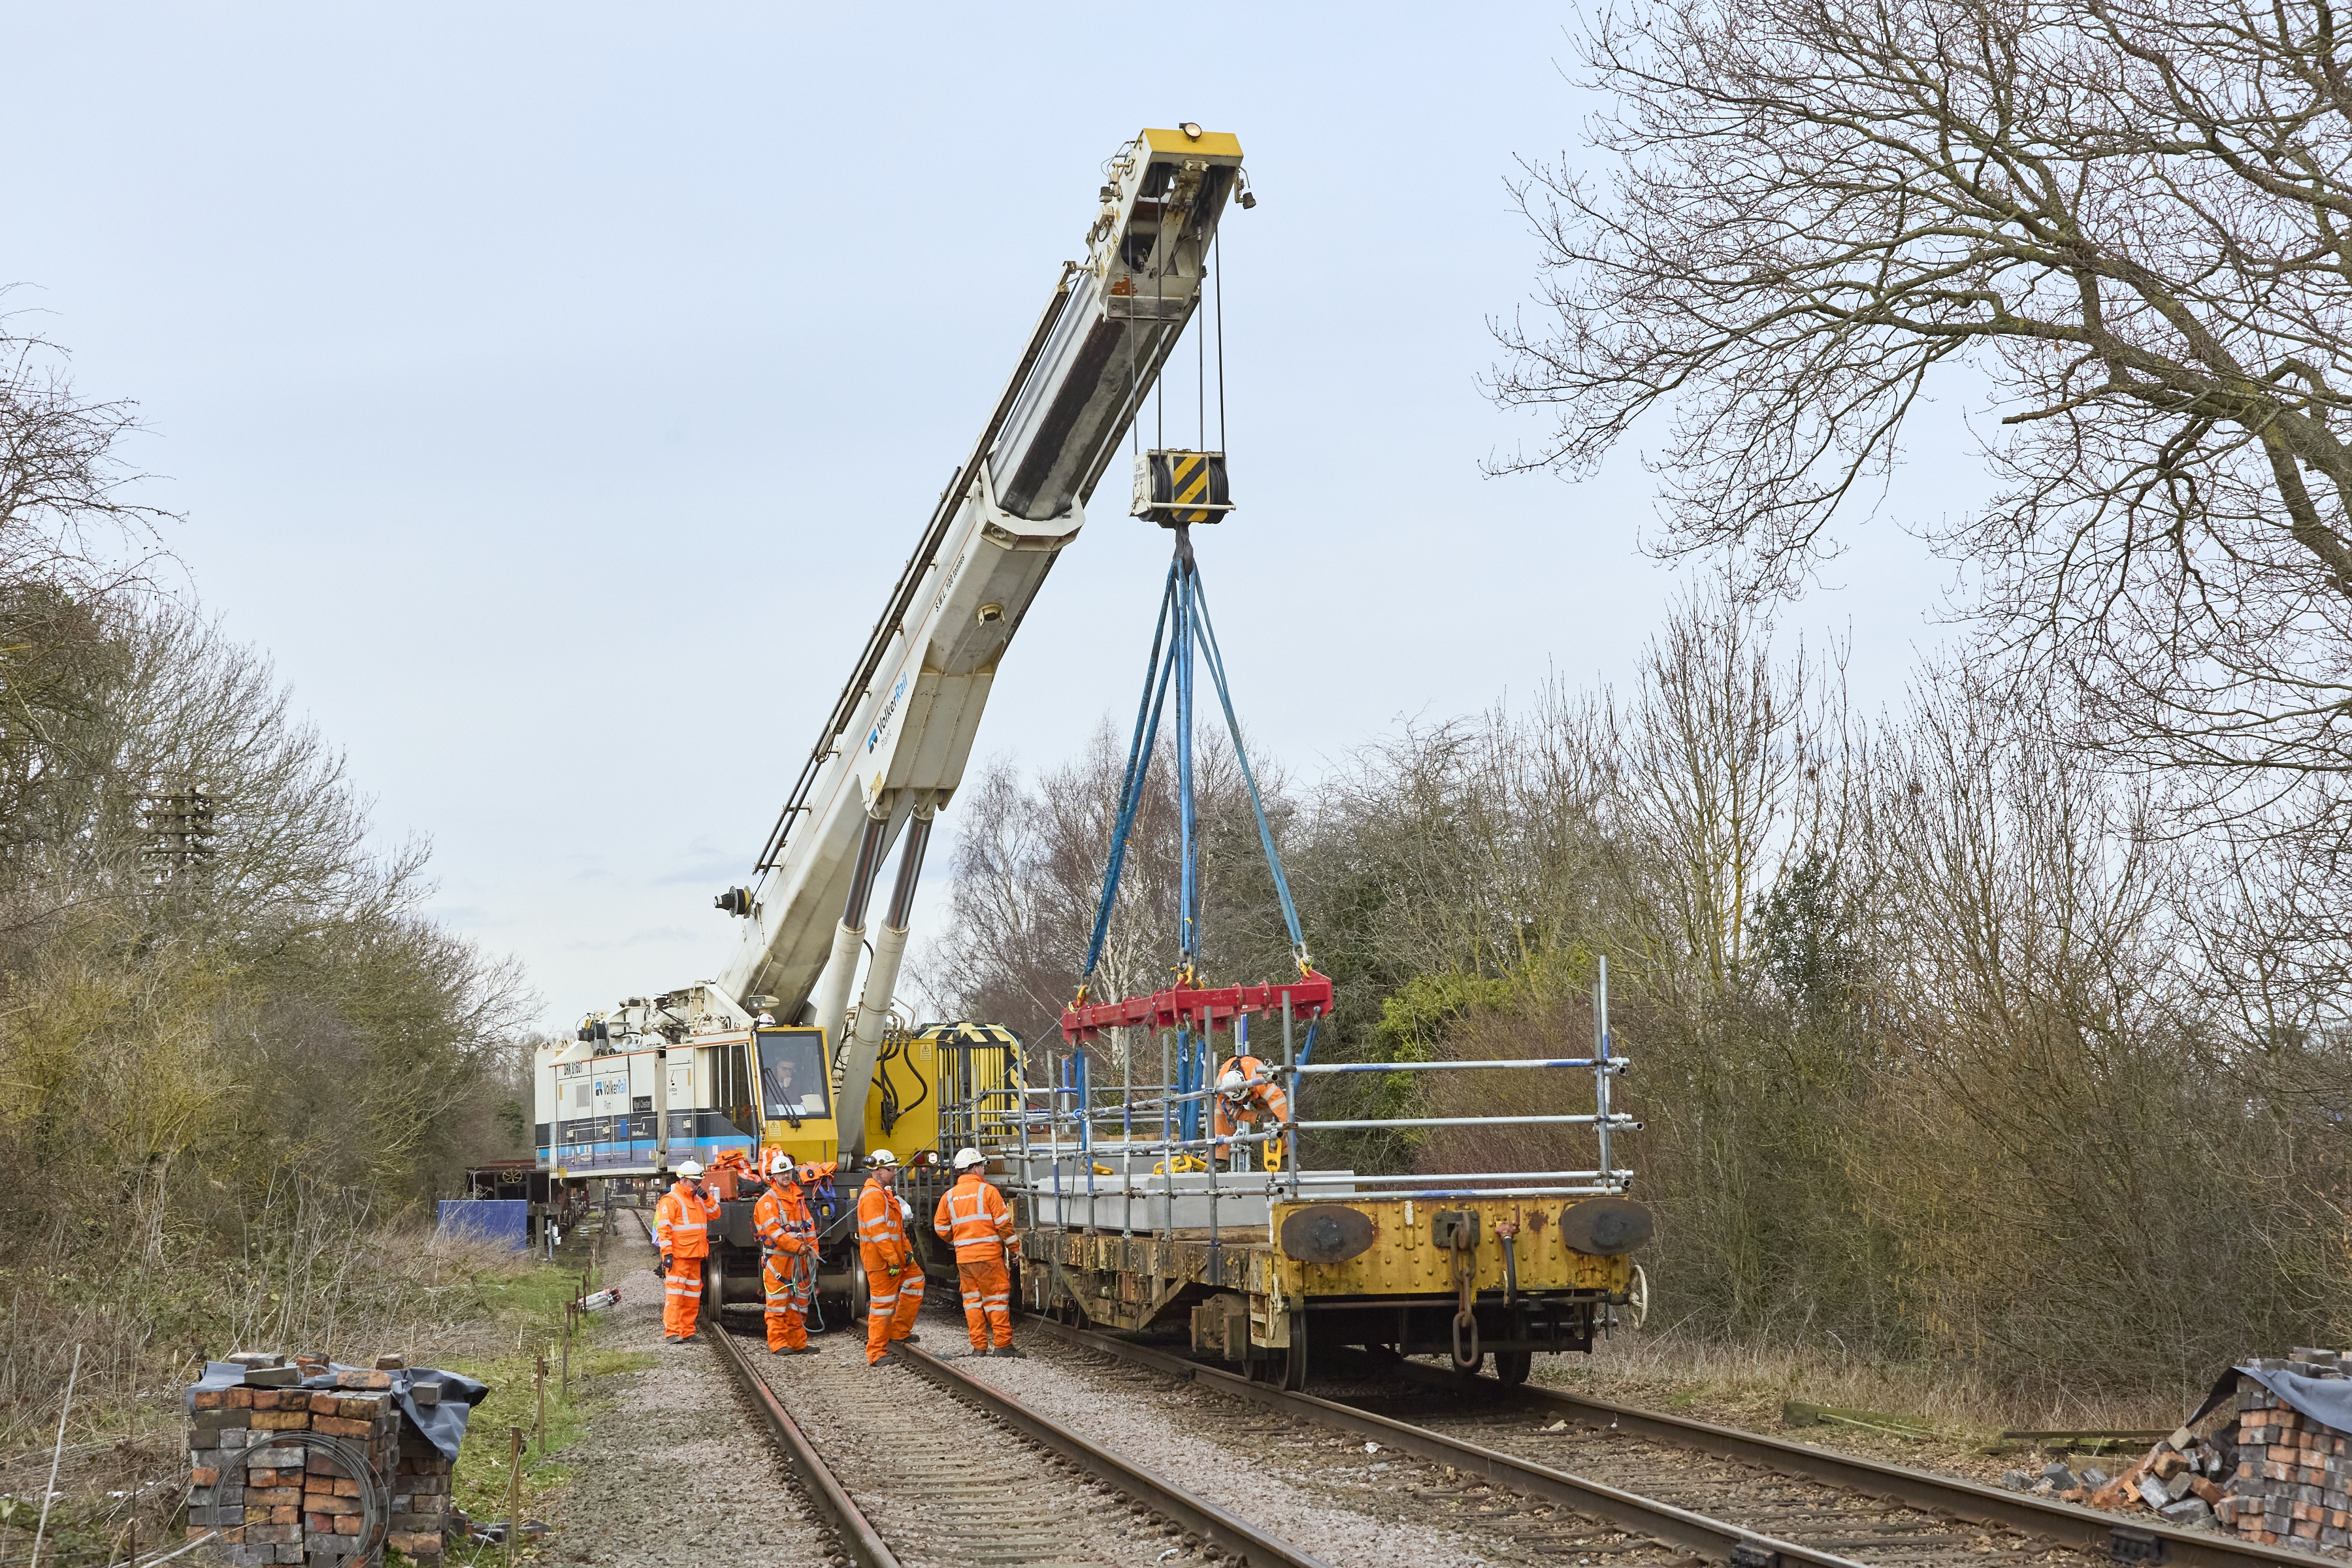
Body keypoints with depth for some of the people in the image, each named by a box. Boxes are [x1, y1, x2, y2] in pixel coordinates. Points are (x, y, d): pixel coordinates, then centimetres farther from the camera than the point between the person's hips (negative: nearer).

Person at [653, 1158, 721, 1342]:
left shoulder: (698, 1200, 18)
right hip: (678, 1257, -8)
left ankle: (687, 1331, 14)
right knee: (675, 1293, -11)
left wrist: (707, 1198, 3)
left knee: (693, 1294, 9)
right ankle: (671, 1333, -14)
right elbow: (663, 1228, -13)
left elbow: (715, 1214, 20)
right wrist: (667, 1252, -20)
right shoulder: (671, 1200, -8)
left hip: (695, 1256, 8)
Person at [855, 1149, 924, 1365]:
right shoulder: (872, 1196, -17)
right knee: (883, 1304, -7)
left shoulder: (885, 1194, 18)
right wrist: (892, 1260, -24)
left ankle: (899, 1332, 21)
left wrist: (906, 1249, 8)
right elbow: (877, 1232, -23)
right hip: (880, 1259, -10)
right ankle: (876, 1353, -1)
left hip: (896, 1257, 10)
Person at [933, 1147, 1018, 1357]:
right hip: (988, 1255, -5)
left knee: (972, 1300, 11)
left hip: (963, 1258, 5)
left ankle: (979, 1346, 10)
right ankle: (1003, 1344, -3)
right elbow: (1003, 1222, -8)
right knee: (996, 1299, -1)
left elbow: (941, 1227, 11)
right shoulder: (987, 1191, -6)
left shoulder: (949, 1196, 7)